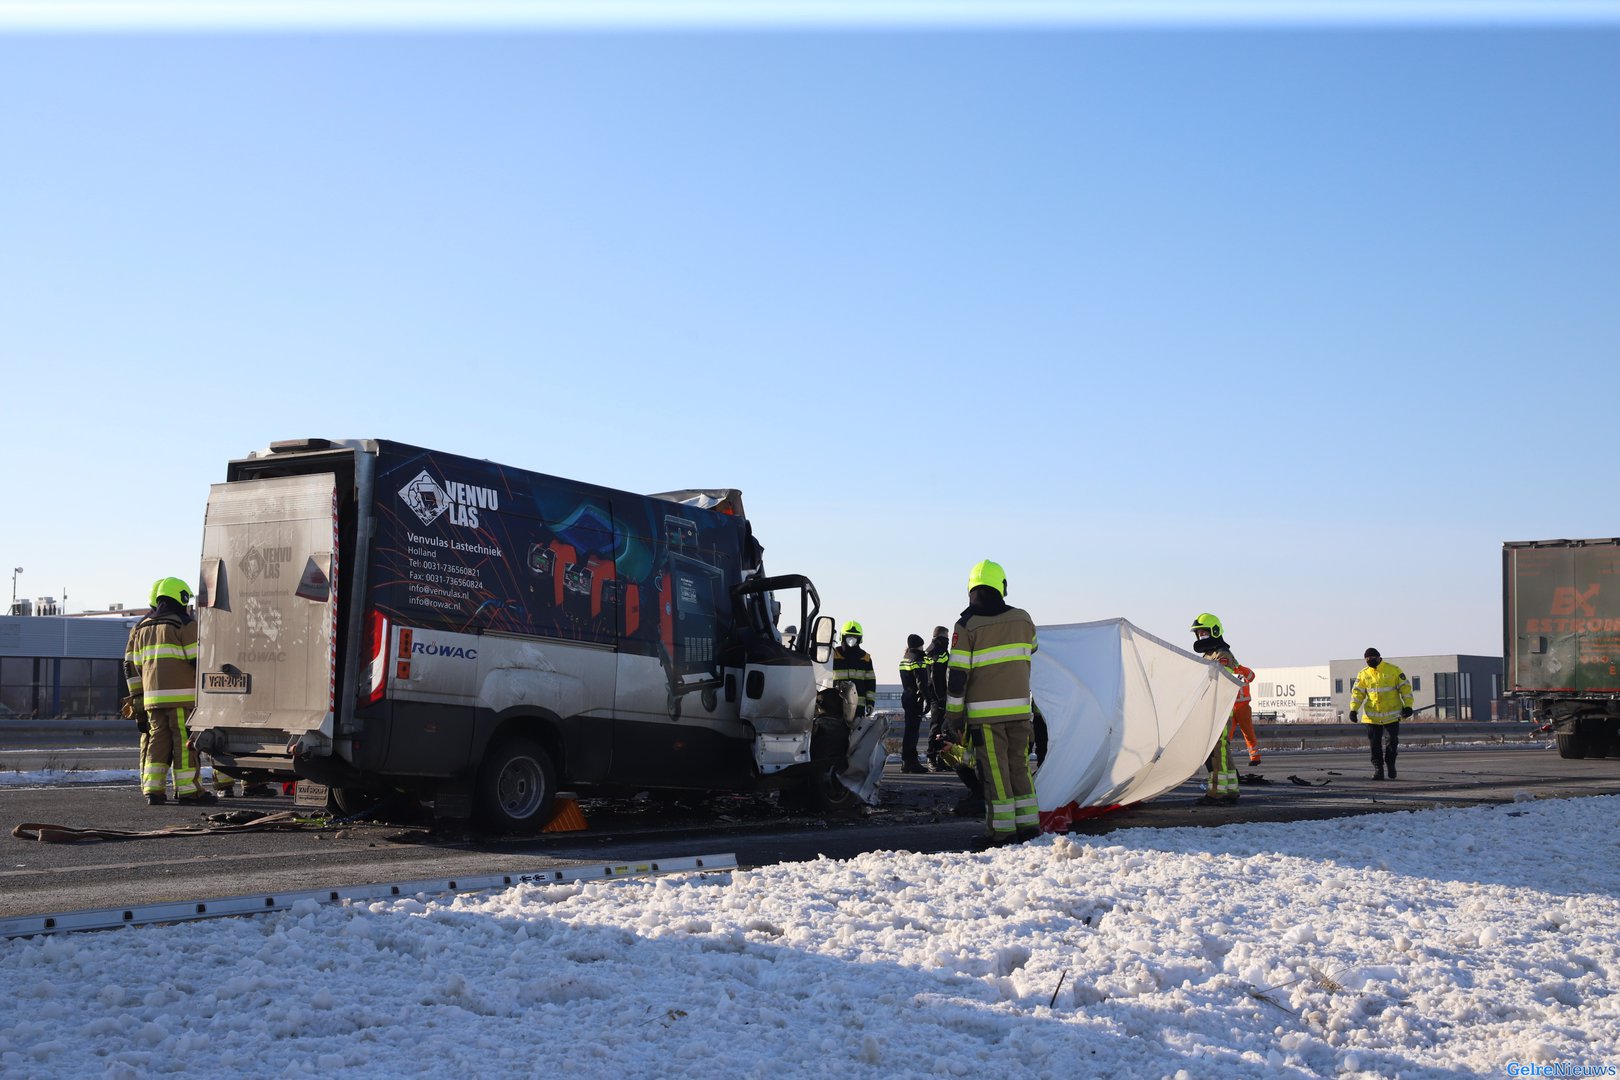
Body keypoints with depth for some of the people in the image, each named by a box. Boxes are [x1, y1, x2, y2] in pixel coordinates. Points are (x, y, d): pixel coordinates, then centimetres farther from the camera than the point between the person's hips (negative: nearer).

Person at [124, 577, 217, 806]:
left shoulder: (141, 628, 18)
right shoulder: (184, 625, -3)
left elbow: (131, 666, 18)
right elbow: (197, 659, -10)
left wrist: (137, 696, 22)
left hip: (153, 697, 6)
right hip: (181, 695, -6)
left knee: (158, 740, 9)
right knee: (184, 741, -3)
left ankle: (152, 789, 4)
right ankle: (187, 789, -3)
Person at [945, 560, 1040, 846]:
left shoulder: (967, 625, -8)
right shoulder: (1023, 619, 3)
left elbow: (957, 674, -9)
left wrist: (953, 714, -3)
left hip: (984, 712, -3)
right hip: (1019, 708, 3)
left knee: (995, 771, 0)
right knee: (1019, 767, 12)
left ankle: (1002, 830, 1)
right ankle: (1028, 825, 12)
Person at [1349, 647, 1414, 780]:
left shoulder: (1394, 670, -3)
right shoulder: (1363, 674, 4)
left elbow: (1405, 687, 0)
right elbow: (1357, 692, 4)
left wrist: (1407, 706, -8)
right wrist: (1353, 709, -7)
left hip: (1392, 715, -2)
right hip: (1372, 716, 2)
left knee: (1391, 741, -1)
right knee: (1374, 744, 1)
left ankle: (1390, 764, 21)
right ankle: (1377, 768, 11)